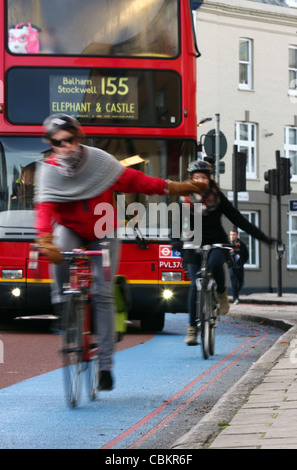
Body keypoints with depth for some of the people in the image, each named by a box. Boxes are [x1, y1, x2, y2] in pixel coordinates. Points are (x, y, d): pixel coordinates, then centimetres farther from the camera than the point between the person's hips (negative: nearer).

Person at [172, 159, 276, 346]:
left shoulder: (217, 197, -2)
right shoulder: (185, 200, 0)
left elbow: (238, 219, -1)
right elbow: (178, 223, -5)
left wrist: (264, 238, -6)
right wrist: (176, 241, -28)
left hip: (217, 244, -1)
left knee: (215, 262, -35)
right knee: (195, 285, -8)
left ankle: (221, 293, -7)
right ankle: (192, 327, 1)